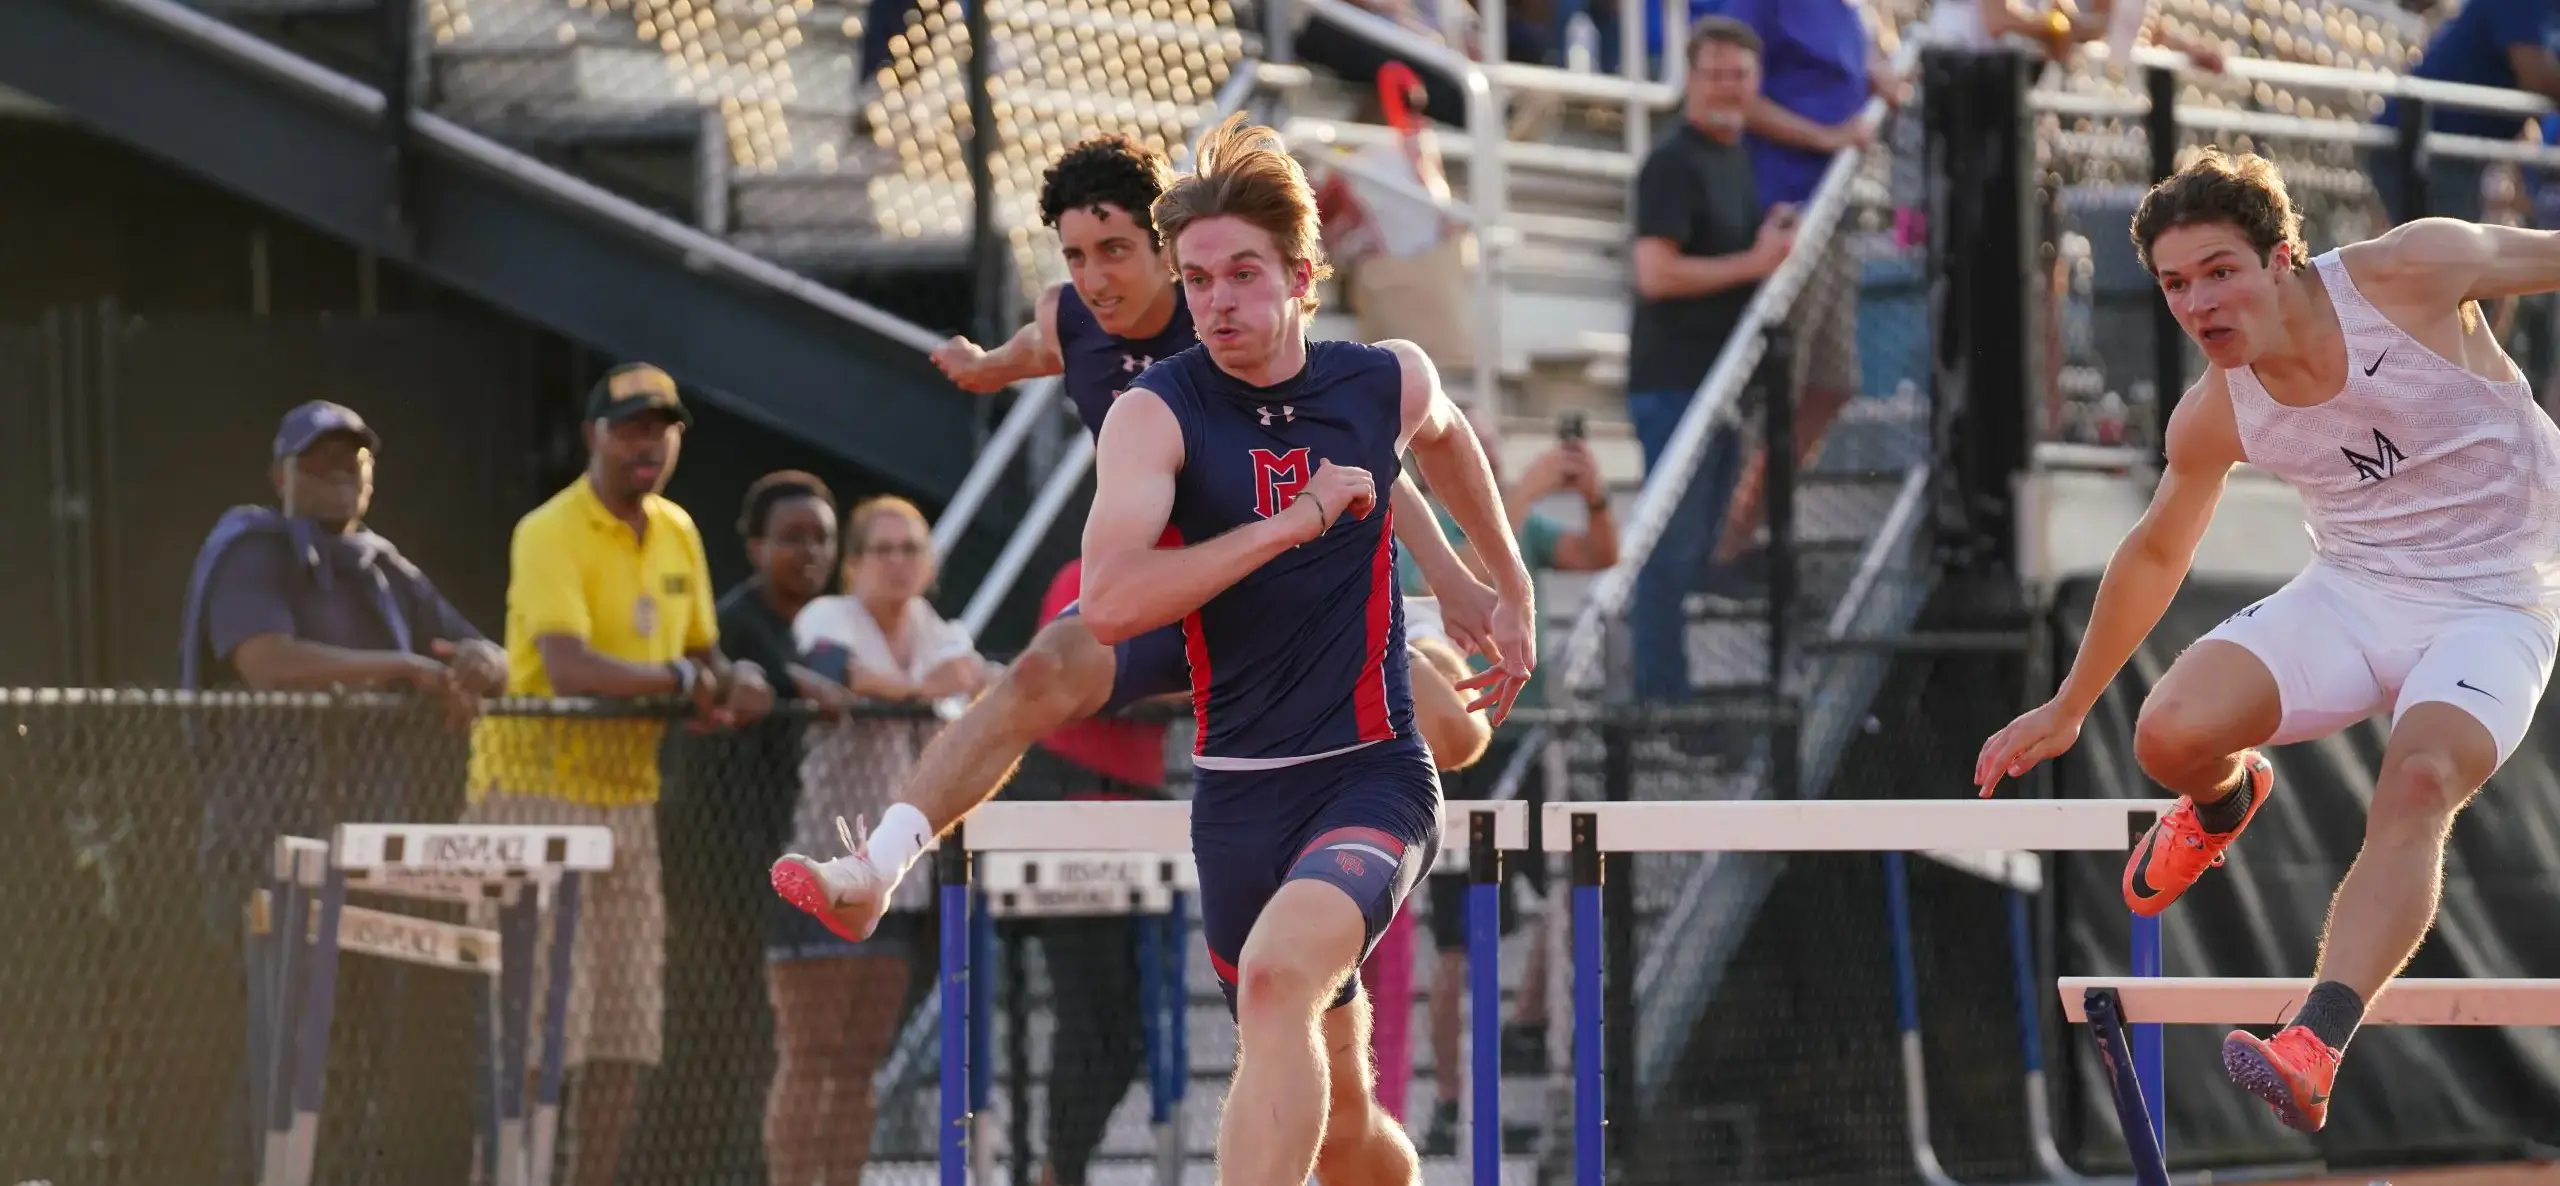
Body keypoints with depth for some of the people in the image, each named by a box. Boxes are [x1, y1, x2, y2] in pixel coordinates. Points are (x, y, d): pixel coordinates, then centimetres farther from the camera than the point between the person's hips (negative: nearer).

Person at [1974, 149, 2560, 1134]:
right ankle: (2225, 800, 23)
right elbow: (2155, 553, 11)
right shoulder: (2213, 419, -6)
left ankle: (2316, 1051, -45)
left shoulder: (2412, 270, -19)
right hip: (2352, 592, 4)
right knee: (2172, 736, -18)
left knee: (2419, 785, -31)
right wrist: (2067, 709, 19)